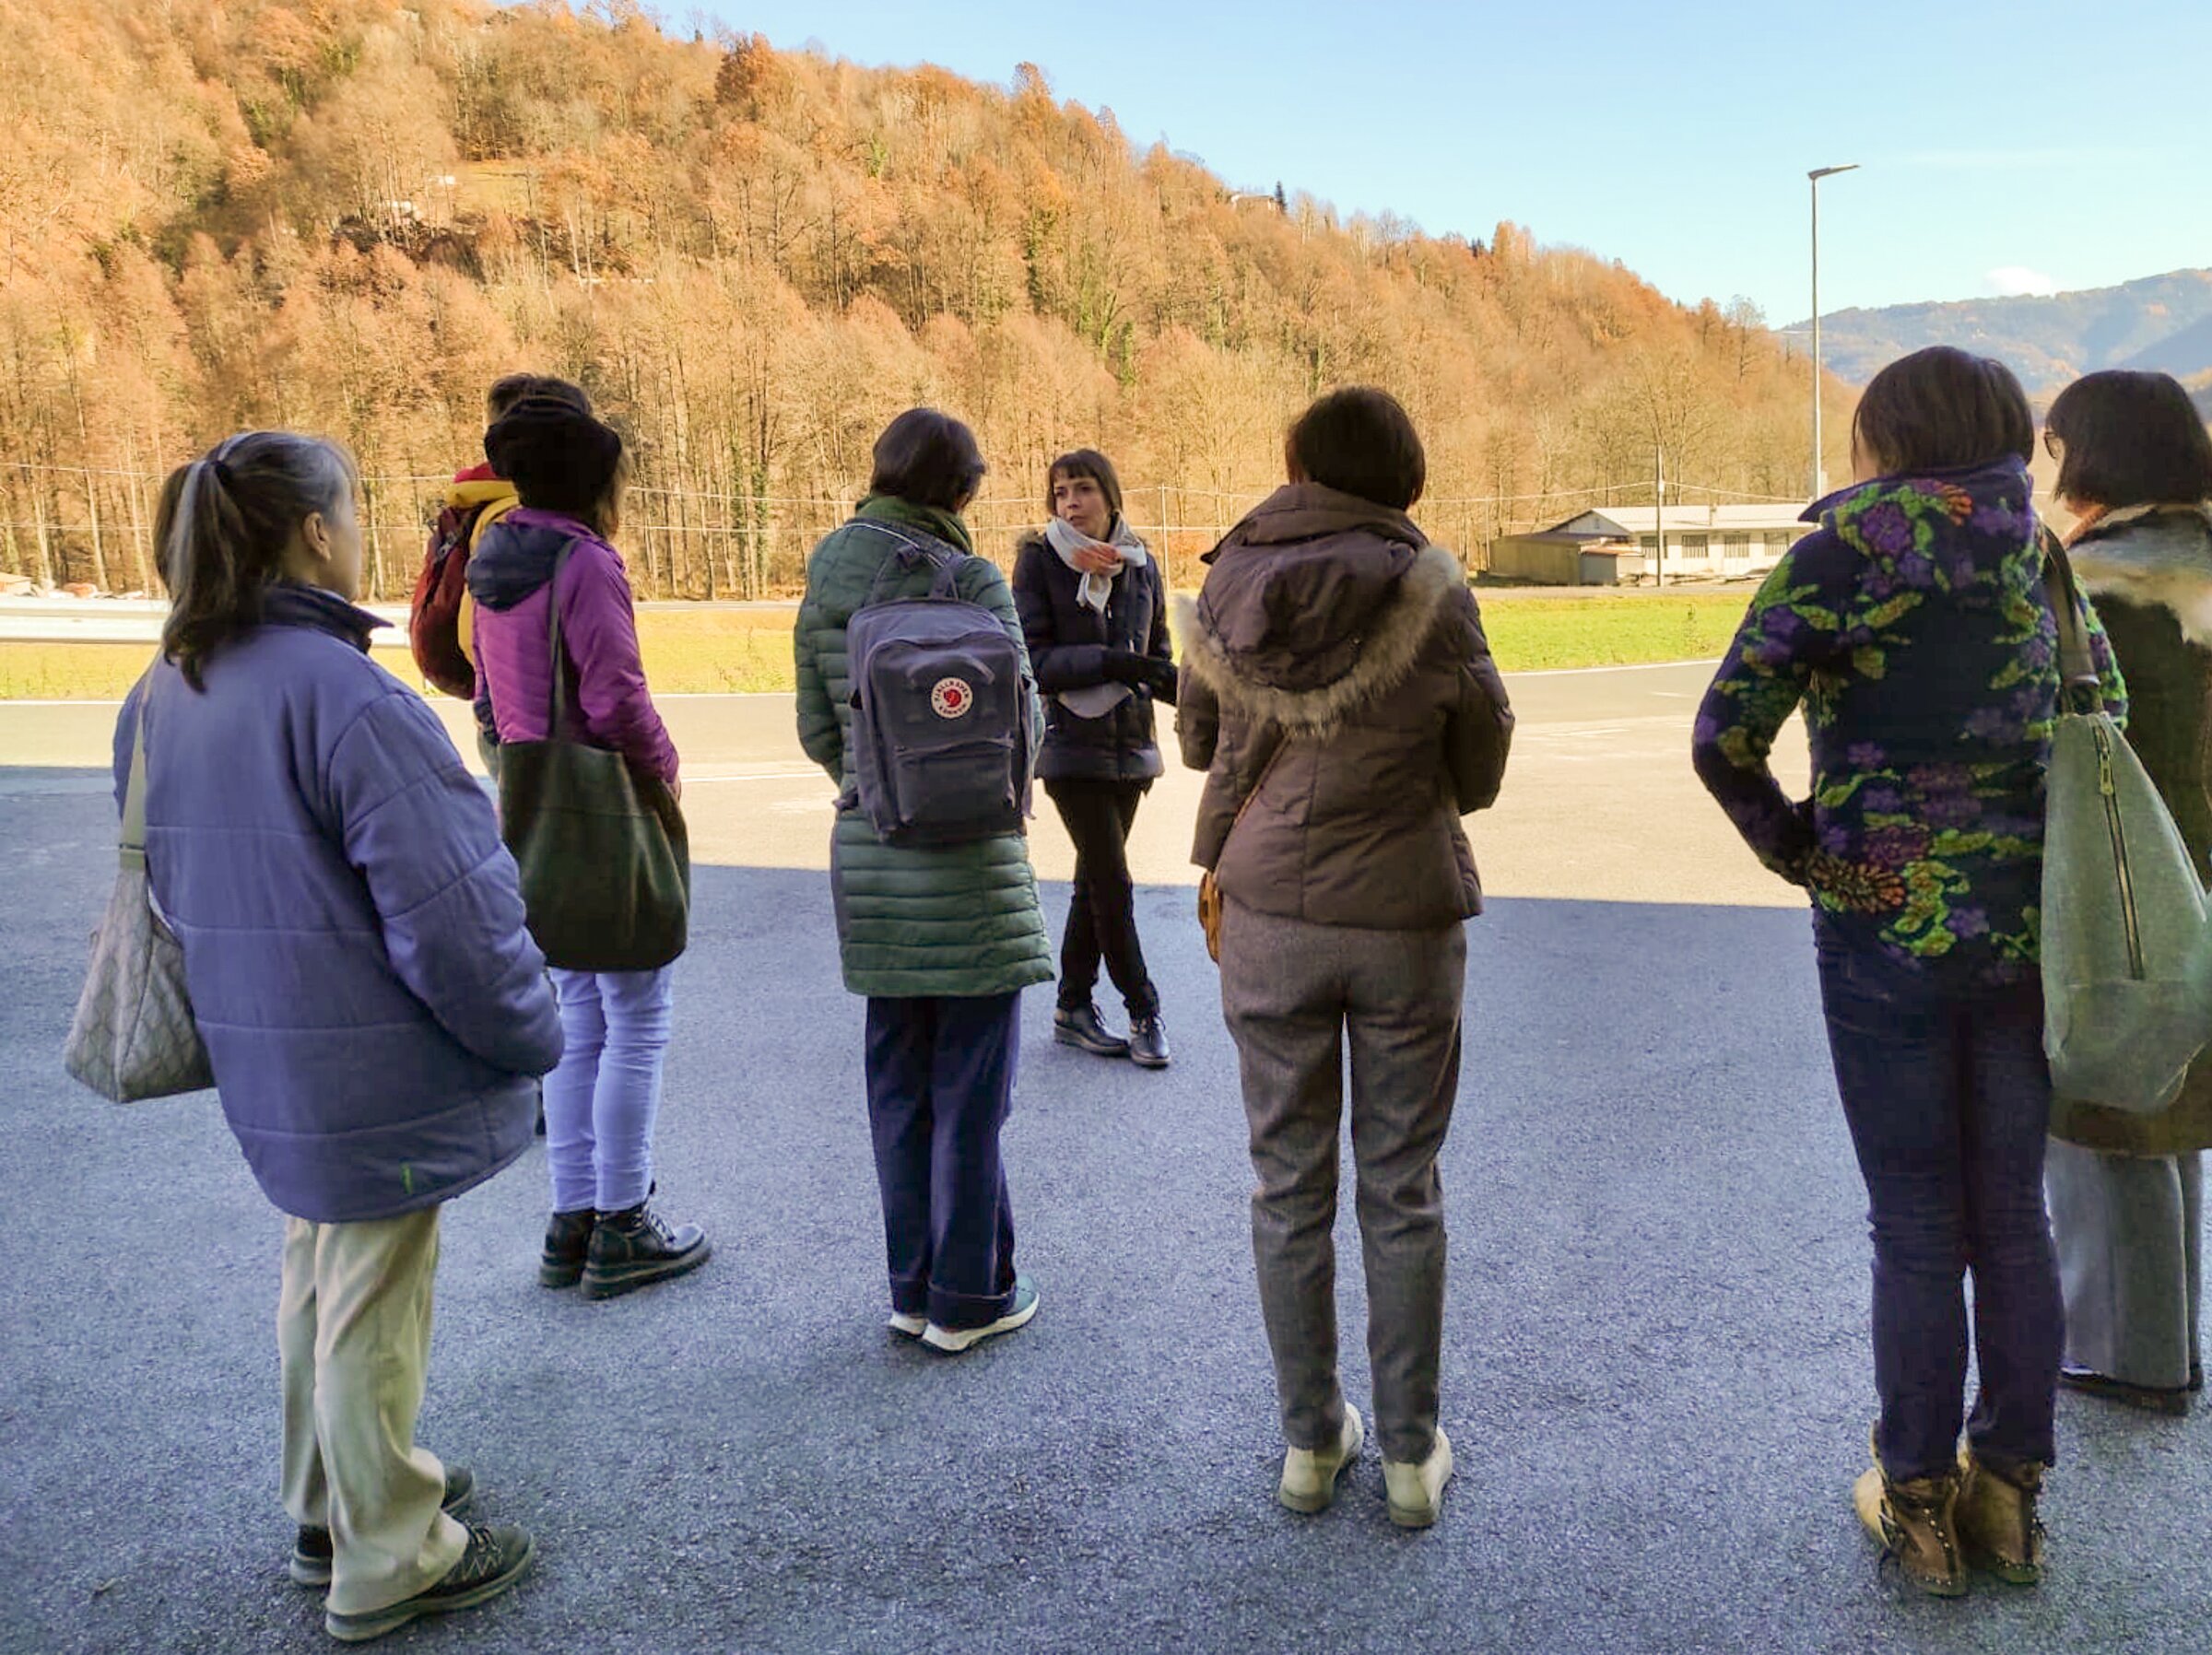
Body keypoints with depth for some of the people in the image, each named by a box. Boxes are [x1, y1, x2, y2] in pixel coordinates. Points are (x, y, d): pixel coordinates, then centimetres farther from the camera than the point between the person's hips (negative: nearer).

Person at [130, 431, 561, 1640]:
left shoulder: (164, 693, 3)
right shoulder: (346, 697, -25)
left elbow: (167, 879, 14)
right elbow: (446, 909, -25)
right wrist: (528, 1038, -10)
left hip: (270, 1072, 9)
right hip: (379, 1079, -9)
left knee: (318, 1283, 25)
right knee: (371, 1312, 7)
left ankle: (330, 1508, 43)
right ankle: (389, 1562, 26)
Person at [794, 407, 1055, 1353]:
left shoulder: (824, 589, 4)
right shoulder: (973, 584, -12)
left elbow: (816, 731, 6)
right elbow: (1019, 724, -11)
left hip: (867, 857, 5)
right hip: (970, 860, -5)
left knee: (898, 1086, 14)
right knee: (971, 1090, 5)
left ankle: (912, 1290, 24)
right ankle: (969, 1299, 15)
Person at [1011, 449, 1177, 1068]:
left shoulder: (1141, 565, 7)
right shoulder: (1039, 560, -6)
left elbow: (1156, 657, 14)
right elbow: (1032, 660, -13)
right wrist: (1110, 663, -23)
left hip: (1129, 743, 5)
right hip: (1073, 744, -5)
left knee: (1095, 880, 13)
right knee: (1112, 885, -6)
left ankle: (1073, 1007, 25)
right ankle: (1144, 1012, 8)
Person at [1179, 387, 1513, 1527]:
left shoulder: (1230, 584, -3)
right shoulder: (1433, 592, -10)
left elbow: (1197, 740, 9)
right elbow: (1479, 774, -2)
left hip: (1269, 917, 2)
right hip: (1408, 916, -1)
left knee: (1290, 1184, 13)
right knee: (1401, 1188, 11)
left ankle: (1309, 1443, 24)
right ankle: (1411, 1454, 22)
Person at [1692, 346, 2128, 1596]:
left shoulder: (1842, 559, -11)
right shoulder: (2045, 565, 4)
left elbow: (1724, 739, -17)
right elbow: (2109, 722, 12)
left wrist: (1789, 843, -2)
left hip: (1884, 931, -4)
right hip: (2029, 929, 4)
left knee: (1918, 1230, 7)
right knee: (2014, 1219, 14)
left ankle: (1920, 1505, 21)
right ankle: (2012, 1490, 29)